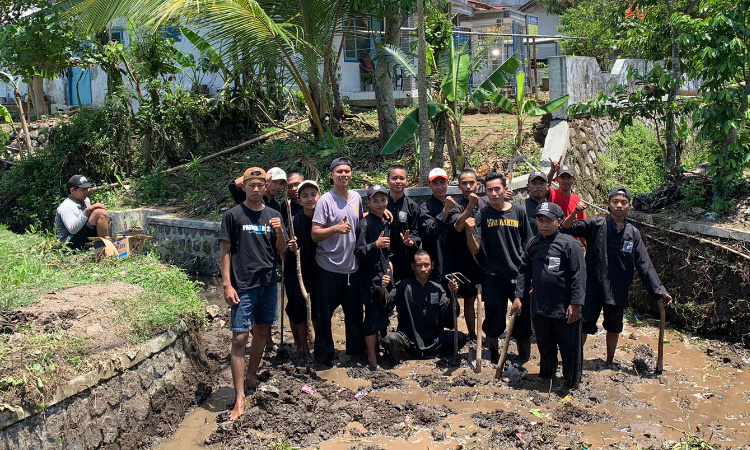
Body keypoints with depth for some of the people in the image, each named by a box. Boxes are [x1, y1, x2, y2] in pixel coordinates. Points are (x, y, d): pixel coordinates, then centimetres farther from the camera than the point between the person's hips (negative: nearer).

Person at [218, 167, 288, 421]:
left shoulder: (273, 215, 9)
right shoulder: (234, 215, -2)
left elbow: (281, 251, 11)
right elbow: (225, 251, -3)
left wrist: (280, 232, -9)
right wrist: (227, 285, -10)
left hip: (268, 283, 5)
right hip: (243, 285, -5)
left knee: (262, 332, 15)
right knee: (240, 337, -7)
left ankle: (251, 376, 36)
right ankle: (240, 398, -4)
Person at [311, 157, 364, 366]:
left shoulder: (356, 197, 8)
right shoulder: (325, 200, -10)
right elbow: (315, 234, -13)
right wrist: (335, 228, -27)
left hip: (352, 266, 5)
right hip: (329, 266, -5)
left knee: (354, 311, 14)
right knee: (325, 314, 4)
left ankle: (356, 349, 29)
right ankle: (324, 354, 18)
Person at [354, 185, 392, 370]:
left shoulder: (385, 223, 12)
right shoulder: (365, 224, -12)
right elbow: (358, 252, -17)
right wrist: (376, 245, -29)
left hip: (384, 274, 8)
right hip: (371, 276, -8)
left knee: (383, 313, 12)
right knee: (373, 315, -5)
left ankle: (377, 349, 26)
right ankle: (372, 359, 4)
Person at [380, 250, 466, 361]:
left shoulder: (437, 289, 7)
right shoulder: (403, 286, -2)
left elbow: (451, 315, 0)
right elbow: (387, 303, -15)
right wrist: (383, 290, -36)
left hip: (434, 339, 3)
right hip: (408, 339, -3)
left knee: (460, 338, -17)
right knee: (390, 340, -33)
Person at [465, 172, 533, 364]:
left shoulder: (518, 211, 2)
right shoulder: (482, 214, -1)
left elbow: (528, 244, 9)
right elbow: (475, 250, -5)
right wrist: (469, 232, -22)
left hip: (520, 274, 1)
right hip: (494, 276, -1)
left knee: (524, 318, 6)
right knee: (494, 322, 6)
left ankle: (524, 359, 25)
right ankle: (494, 358, 25)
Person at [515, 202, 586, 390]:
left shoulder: (570, 244, -11)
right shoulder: (532, 244, 6)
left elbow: (579, 275, -13)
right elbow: (524, 272, 12)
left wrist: (575, 304, -16)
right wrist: (518, 296, 7)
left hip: (565, 310, -5)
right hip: (539, 307, 5)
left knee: (569, 348, 7)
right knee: (544, 346, 21)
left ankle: (572, 384, 25)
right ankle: (546, 375, 41)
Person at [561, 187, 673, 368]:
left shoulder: (633, 233, 2)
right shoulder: (595, 224, -6)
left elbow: (644, 265, 3)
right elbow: (566, 229, -12)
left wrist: (659, 292, 0)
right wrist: (575, 213, -30)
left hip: (618, 292, 3)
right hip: (593, 289, -3)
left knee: (614, 329, 16)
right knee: (583, 326, 2)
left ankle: (609, 363, 34)